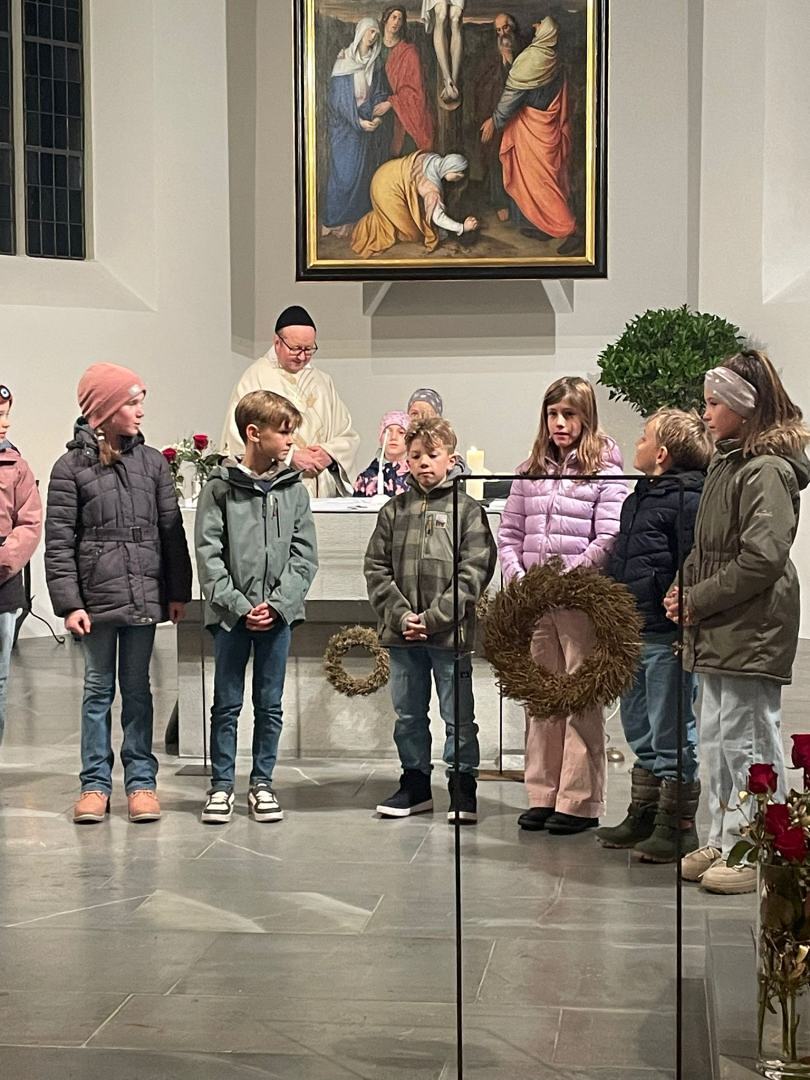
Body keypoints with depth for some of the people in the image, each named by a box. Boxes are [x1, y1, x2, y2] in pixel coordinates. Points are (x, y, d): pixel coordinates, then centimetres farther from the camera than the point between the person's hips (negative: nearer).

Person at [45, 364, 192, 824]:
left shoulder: (152, 462, 6)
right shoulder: (72, 467, -2)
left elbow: (171, 531, 8)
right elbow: (59, 542, -4)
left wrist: (179, 591, 6)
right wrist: (69, 602, -10)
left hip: (145, 595, 2)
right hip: (96, 596, -2)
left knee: (138, 689, 8)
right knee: (98, 689, 6)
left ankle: (141, 781, 14)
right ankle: (96, 783, 12)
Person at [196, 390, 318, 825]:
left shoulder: (293, 489, 4)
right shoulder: (220, 487, -4)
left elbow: (304, 554, 2)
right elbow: (207, 552, -6)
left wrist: (279, 602, -9)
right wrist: (237, 605, -13)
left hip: (278, 612, 2)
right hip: (231, 613, -2)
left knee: (270, 704, 9)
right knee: (226, 704, 6)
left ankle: (262, 782, 20)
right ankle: (221, 784, 15)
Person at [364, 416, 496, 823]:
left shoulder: (467, 510, -2)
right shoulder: (394, 511, 8)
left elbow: (474, 573, -8)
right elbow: (376, 568, 5)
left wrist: (432, 617, -14)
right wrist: (401, 614, -8)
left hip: (449, 632, -4)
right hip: (401, 632, 4)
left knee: (458, 715, 4)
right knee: (408, 714, 14)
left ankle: (462, 788, 14)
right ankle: (415, 784, 26)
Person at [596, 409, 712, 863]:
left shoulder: (688, 497, -14)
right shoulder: (640, 498, 15)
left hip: (667, 639, -10)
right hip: (633, 635, 10)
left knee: (672, 734, -1)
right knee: (642, 733, 17)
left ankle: (677, 826, 9)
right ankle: (643, 817, 28)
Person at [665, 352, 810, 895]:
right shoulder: (728, 463, 15)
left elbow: (762, 559, -22)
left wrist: (698, 601, -15)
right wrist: (685, 587, 4)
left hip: (752, 632, -10)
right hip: (719, 634, 10)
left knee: (747, 744, -4)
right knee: (716, 741, 14)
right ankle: (724, 844, 23)